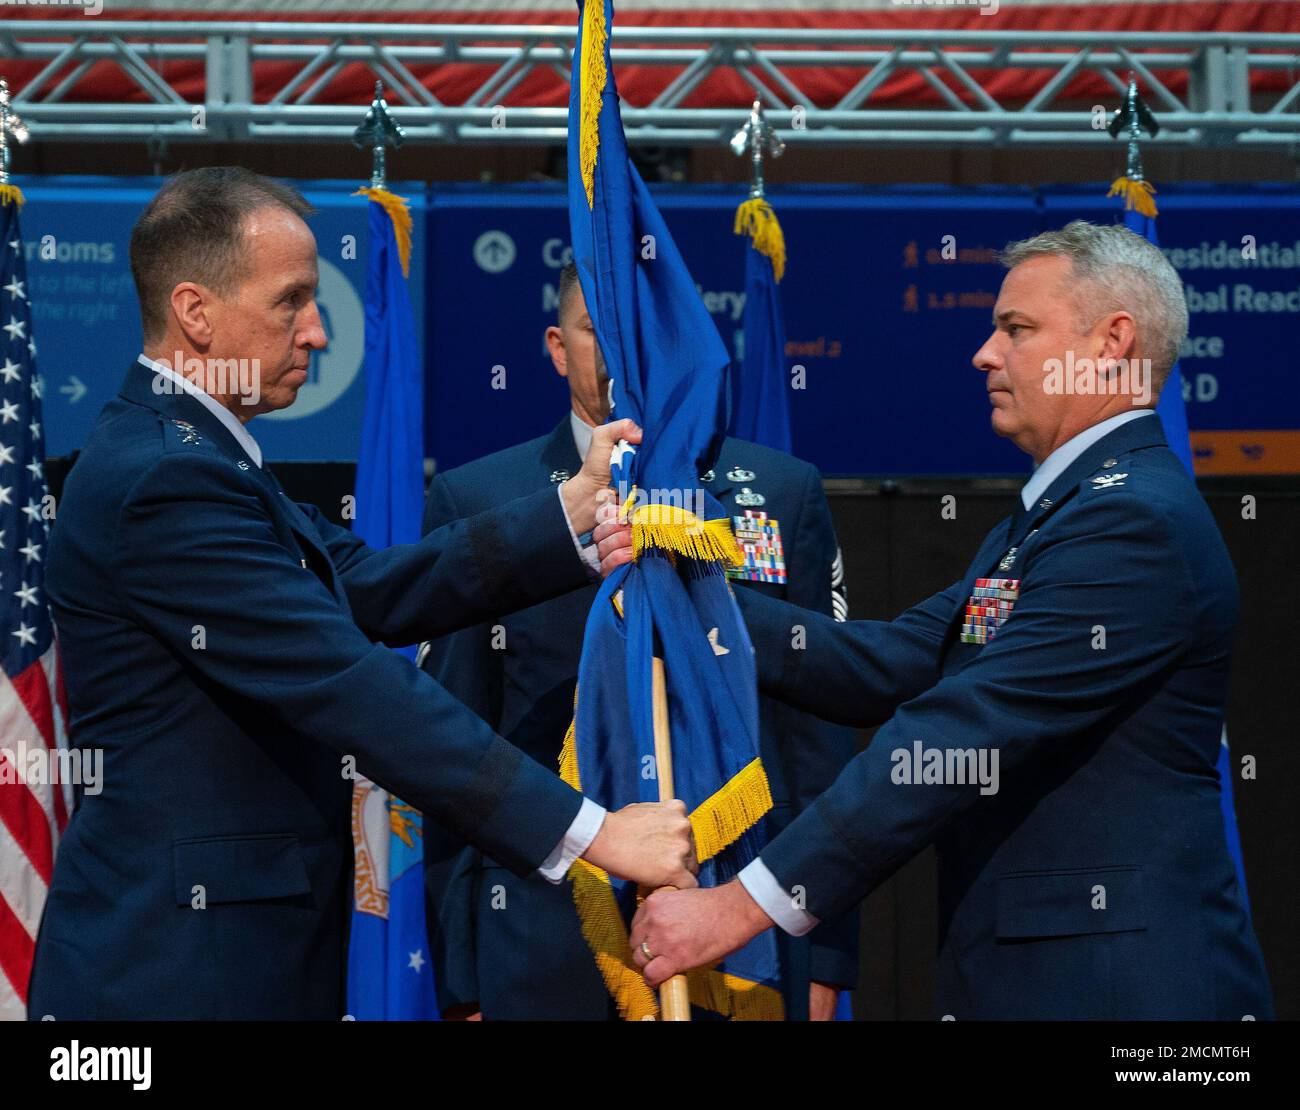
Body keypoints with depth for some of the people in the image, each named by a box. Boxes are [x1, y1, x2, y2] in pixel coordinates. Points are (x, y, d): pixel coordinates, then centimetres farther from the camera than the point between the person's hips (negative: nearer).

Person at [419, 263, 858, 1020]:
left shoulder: (784, 494, 7)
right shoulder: (474, 503, 4)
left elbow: (821, 733, 6)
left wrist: (827, 957, 2)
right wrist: (460, 981, 0)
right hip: (544, 952, -1)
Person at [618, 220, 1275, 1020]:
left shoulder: (1134, 520, -16)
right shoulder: (1061, 511, 19)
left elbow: (962, 740, -23)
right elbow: (886, 668, 10)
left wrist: (747, 905, -24)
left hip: (1119, 985, -9)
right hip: (1025, 971, 9)